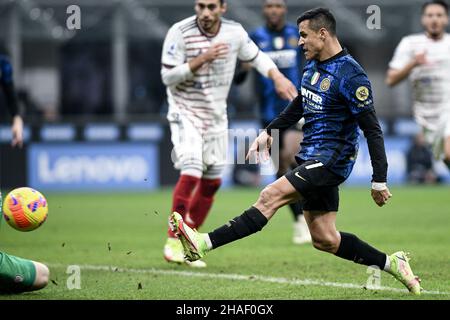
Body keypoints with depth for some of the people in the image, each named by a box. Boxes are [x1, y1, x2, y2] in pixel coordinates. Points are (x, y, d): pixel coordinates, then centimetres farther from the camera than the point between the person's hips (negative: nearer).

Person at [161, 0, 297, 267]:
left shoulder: (234, 32, -5)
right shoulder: (180, 33, -17)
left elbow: (256, 57, 12)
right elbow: (168, 76, -18)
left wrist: (278, 78, -4)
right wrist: (201, 60, -29)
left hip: (216, 115, 5)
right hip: (186, 112, -5)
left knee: (212, 180, 8)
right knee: (192, 171, -23)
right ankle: (173, 241, -12)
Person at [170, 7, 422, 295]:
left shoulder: (351, 76, -16)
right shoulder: (313, 66, 10)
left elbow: (372, 130, -17)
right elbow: (299, 106, 29)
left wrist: (380, 181, -18)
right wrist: (269, 132, 22)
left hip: (331, 160, -9)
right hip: (312, 159, 9)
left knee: (271, 196, -20)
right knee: (325, 240, 9)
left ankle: (204, 244, -27)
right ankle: (391, 264, 22)